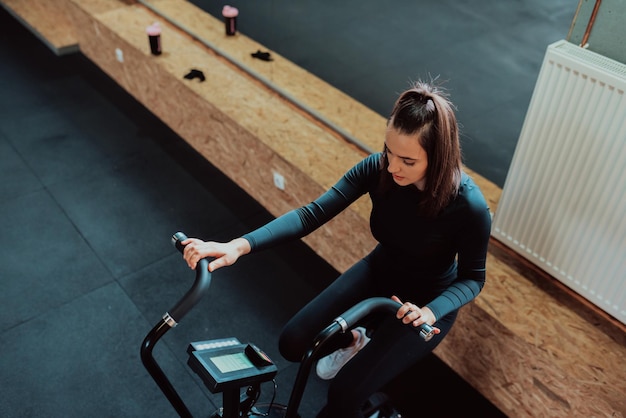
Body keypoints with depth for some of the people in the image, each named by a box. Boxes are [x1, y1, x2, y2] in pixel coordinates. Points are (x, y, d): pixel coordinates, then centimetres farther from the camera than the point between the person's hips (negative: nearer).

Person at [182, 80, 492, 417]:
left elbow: (471, 278, -14)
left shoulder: (469, 205, -30)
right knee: (292, 344, -5)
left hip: (428, 301, -4)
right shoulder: (377, 167, -21)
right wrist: (238, 246, -38)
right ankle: (353, 341, 26)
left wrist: (429, 312, -34)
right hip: (378, 273, 4)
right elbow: (312, 213, -26)